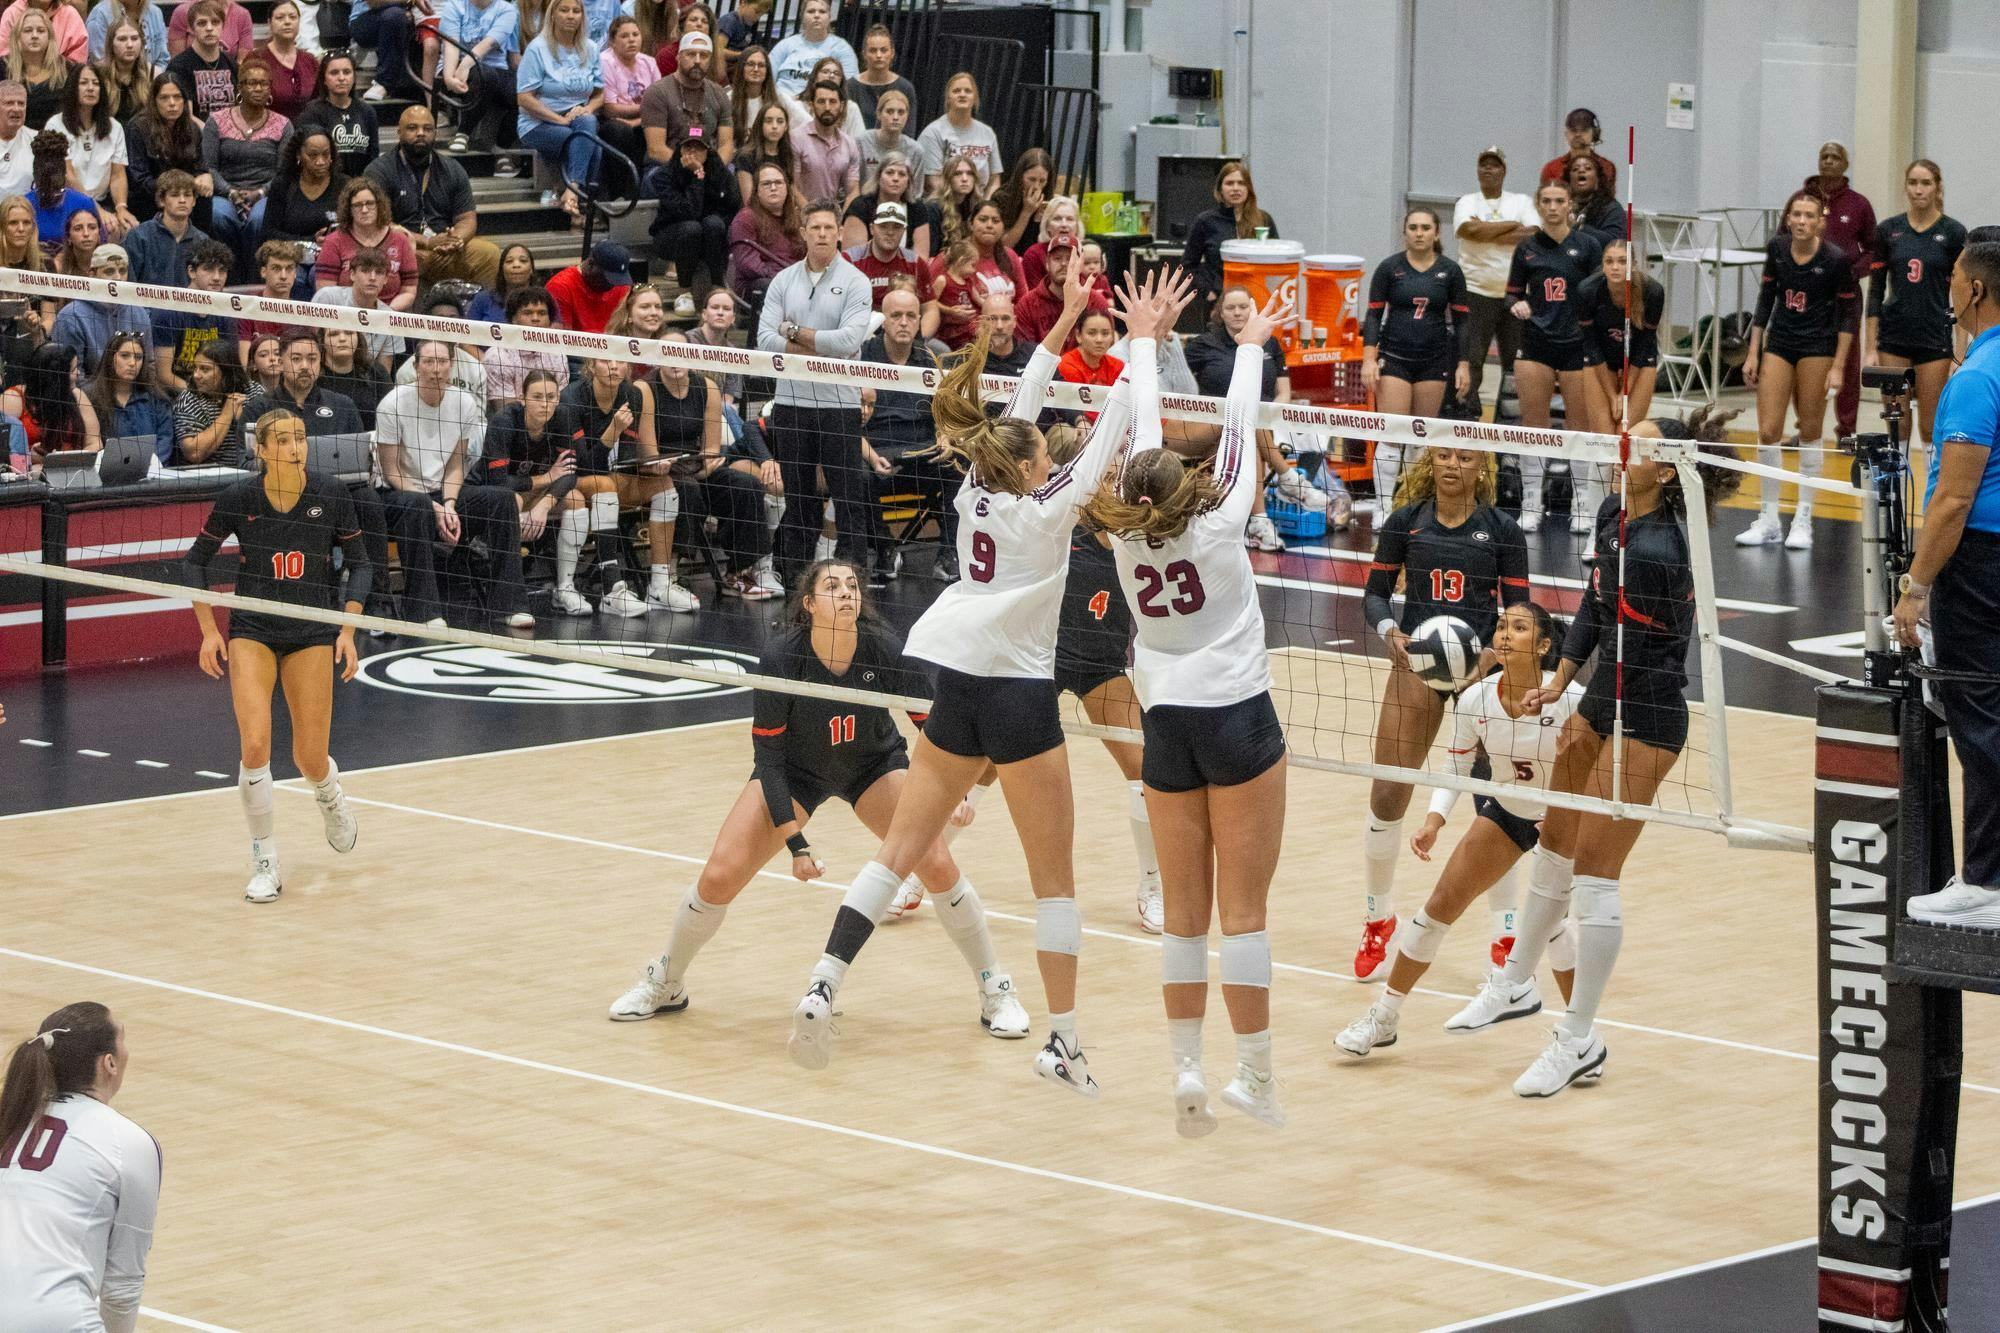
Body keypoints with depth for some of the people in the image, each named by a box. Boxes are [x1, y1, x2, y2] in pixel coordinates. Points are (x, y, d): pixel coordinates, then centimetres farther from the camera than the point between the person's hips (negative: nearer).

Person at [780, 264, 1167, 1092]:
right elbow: (1116, 432, -8)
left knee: (901, 851, 6)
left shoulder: (978, 490, 6)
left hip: (955, 685, 6)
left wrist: (1065, 323, 21)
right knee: (1054, 874, 3)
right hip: (1017, 691, -6)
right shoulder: (1046, 507, -9)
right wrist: (1143, 341, 0)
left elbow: (1017, 414, 17)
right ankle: (1064, 1043, 4)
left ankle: (821, 989, -10)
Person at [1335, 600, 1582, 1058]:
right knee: (1443, 902, 1)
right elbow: (1456, 768, -4)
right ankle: (1383, 1017, 17)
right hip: (1504, 810, 4)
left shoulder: (1571, 700, -29)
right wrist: (1433, 824, -16)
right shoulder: (1474, 700, -18)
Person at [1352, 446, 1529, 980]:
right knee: (1386, 796, -4)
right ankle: (1377, 921, 16)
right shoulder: (1404, 522, 2)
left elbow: (1518, 609, 0)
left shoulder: (1502, 530, -2)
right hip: (1415, 661, 1)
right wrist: (1389, 630, -17)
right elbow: (1375, 592, 4)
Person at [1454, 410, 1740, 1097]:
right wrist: (1559, 684, 14)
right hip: (1601, 704, 9)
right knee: (1553, 852, 22)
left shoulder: (1660, 552, -26)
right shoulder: (1612, 518, 1)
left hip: (1645, 721, -9)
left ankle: (1580, 1042, 7)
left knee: (1593, 878, -4)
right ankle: (1515, 985, 41)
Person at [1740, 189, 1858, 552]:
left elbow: (1849, 313, -8)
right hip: (1778, 343, 4)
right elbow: (1766, 300, 8)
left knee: (1809, 433, 1)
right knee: (1768, 432, -2)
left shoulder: (1837, 259, -14)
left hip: (1817, 347, -4)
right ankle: (1768, 520, 9)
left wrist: (1838, 368, -12)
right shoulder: (1776, 249, -2)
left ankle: (1803, 521, 11)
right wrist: (1753, 353, 6)